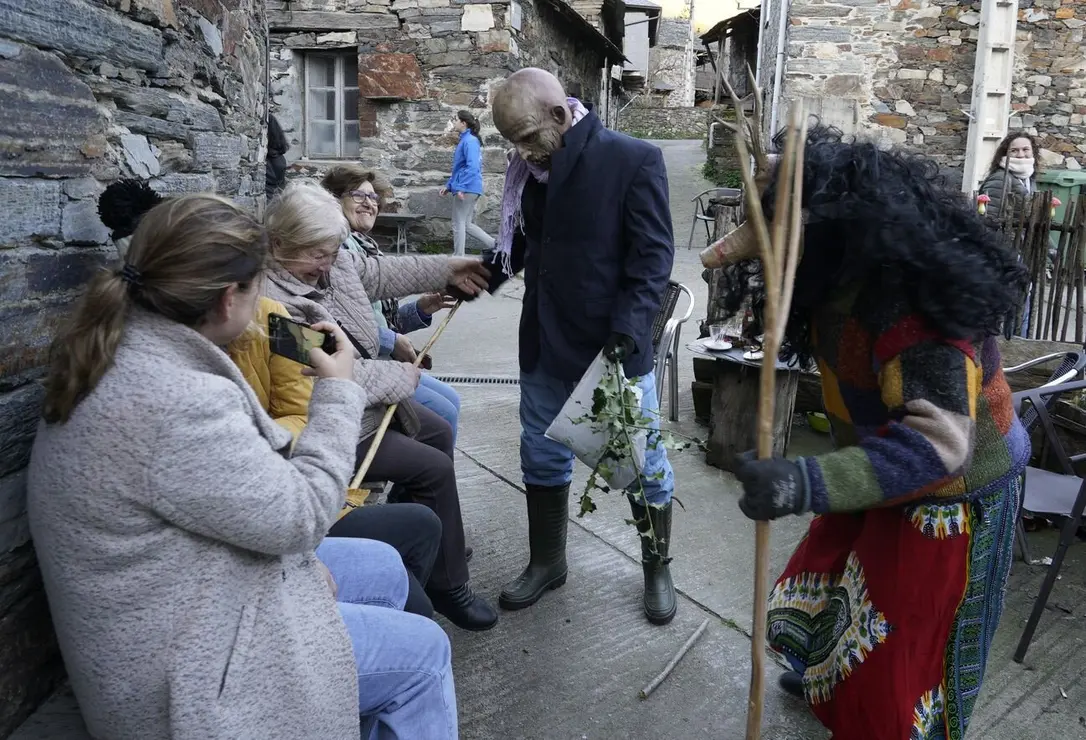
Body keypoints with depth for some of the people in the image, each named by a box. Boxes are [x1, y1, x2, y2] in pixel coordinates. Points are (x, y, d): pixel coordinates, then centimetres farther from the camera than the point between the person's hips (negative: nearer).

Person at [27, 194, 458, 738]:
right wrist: (337, 391, -12)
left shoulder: (124, 352, -1)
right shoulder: (175, 403, -33)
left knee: (383, 568, 18)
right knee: (423, 651, 1)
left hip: (176, 602, 9)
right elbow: (300, 515, -22)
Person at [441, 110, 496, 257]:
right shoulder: (464, 140, 18)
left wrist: (460, 187, -25)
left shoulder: (470, 141, -13)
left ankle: (458, 257, 5)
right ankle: (494, 245, 15)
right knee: (467, 224, 13)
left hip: (466, 189, -10)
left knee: (458, 224, -2)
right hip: (468, 189, 10)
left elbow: (472, 167, -23)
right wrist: (449, 185, 22)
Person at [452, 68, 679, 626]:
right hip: (545, 343, 6)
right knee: (542, 455, 15)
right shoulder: (531, 169, 4)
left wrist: (628, 329, -23)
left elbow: (653, 254, -14)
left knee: (642, 459, 9)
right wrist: (483, 277, 1)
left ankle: (656, 568, 31)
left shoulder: (634, 161, -12)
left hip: (614, 345, -5)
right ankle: (546, 562, 36)